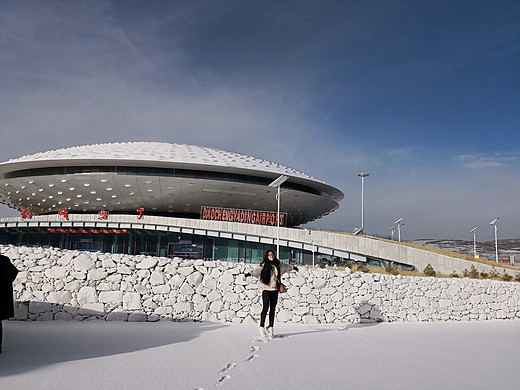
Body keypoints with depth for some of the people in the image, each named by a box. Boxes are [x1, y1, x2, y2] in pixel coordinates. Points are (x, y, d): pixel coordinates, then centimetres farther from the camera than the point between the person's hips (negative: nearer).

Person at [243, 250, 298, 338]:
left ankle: (270, 328, 12)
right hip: (266, 289, -5)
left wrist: (293, 268, 48)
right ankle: (262, 327, 1)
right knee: (266, 308, -10)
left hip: (275, 290, 5)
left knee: (272, 309, 6)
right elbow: (257, 270, -20)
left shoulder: (278, 265, 11)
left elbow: (286, 267, 31)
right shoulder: (264, 266, -5)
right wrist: (247, 274, -37)